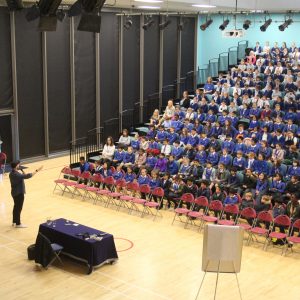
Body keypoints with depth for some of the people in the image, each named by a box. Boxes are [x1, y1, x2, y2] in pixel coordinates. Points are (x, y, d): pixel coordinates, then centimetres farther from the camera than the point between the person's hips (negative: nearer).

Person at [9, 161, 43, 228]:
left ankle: (14, 222, 31)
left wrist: (22, 174, -2)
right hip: (19, 193, -10)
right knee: (19, 208, 2)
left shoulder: (11, 173, 4)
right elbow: (27, 176, -34)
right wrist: (37, 170, -30)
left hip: (15, 193, 10)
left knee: (16, 207, 20)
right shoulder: (16, 175, -27)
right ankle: (18, 224, 12)